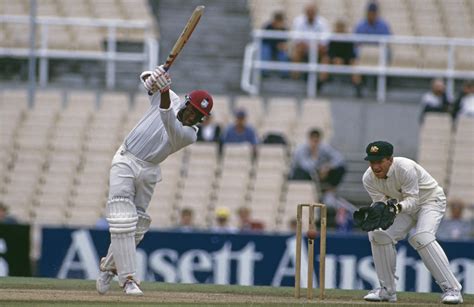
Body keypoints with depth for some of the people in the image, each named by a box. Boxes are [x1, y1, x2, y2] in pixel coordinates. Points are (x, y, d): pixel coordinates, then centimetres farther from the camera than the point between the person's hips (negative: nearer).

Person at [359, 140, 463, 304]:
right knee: (378, 234, -11)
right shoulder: (369, 178, -15)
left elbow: (413, 199, -32)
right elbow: (380, 202, -16)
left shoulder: (405, 168, -33)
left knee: (422, 237, -30)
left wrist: (398, 207, -52)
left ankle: (451, 289, -28)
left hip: (430, 200, -6)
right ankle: (387, 290, 3)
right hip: (402, 206, 6)